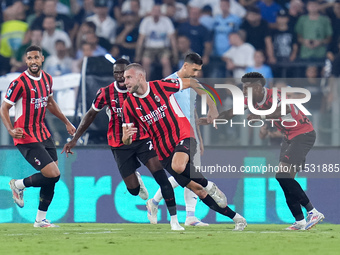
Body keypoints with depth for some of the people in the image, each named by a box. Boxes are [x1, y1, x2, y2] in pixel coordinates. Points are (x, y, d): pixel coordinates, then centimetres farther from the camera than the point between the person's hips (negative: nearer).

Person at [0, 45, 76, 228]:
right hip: (26, 138, -8)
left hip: (43, 134, 8)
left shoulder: (47, 79, 7)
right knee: (53, 175, -15)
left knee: (51, 179, 5)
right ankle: (18, 185, 9)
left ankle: (41, 220, 17)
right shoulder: (20, 83, -16)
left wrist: (66, 122, 27)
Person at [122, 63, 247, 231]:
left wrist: (211, 107, 6)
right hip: (164, 152, 3)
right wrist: (126, 137, -26)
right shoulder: (129, 105, -2)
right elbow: (126, 141, -1)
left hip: (183, 136, -3)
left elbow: (192, 83, 5)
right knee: (199, 192, 1)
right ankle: (237, 219, 14)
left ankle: (209, 186, -10)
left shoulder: (161, 86, -9)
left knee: (178, 166, -37)